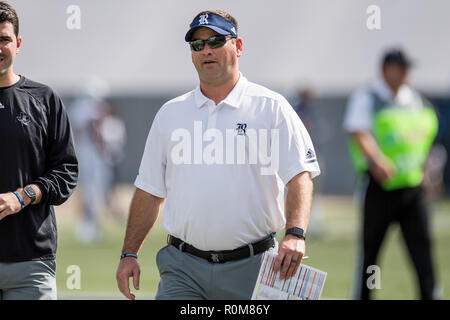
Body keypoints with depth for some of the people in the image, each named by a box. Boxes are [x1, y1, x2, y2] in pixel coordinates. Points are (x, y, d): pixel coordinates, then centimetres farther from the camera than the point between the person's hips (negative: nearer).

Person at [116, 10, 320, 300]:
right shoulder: (170, 114, 12)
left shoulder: (271, 108, 2)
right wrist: (129, 254, 7)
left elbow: (301, 174, -7)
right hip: (183, 267, 2)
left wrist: (295, 234, -24)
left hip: (251, 266, -2)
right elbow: (150, 190, 15)